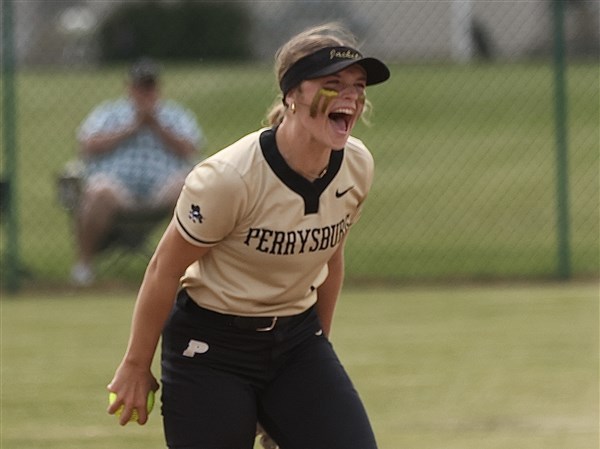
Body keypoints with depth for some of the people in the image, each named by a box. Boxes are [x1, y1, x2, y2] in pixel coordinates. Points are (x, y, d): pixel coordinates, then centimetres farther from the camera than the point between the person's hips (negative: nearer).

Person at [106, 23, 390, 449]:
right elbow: (165, 270, -14)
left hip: (297, 338, 5)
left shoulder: (357, 166, -7)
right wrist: (136, 365, -6)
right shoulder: (230, 177, -25)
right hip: (211, 348, -5)